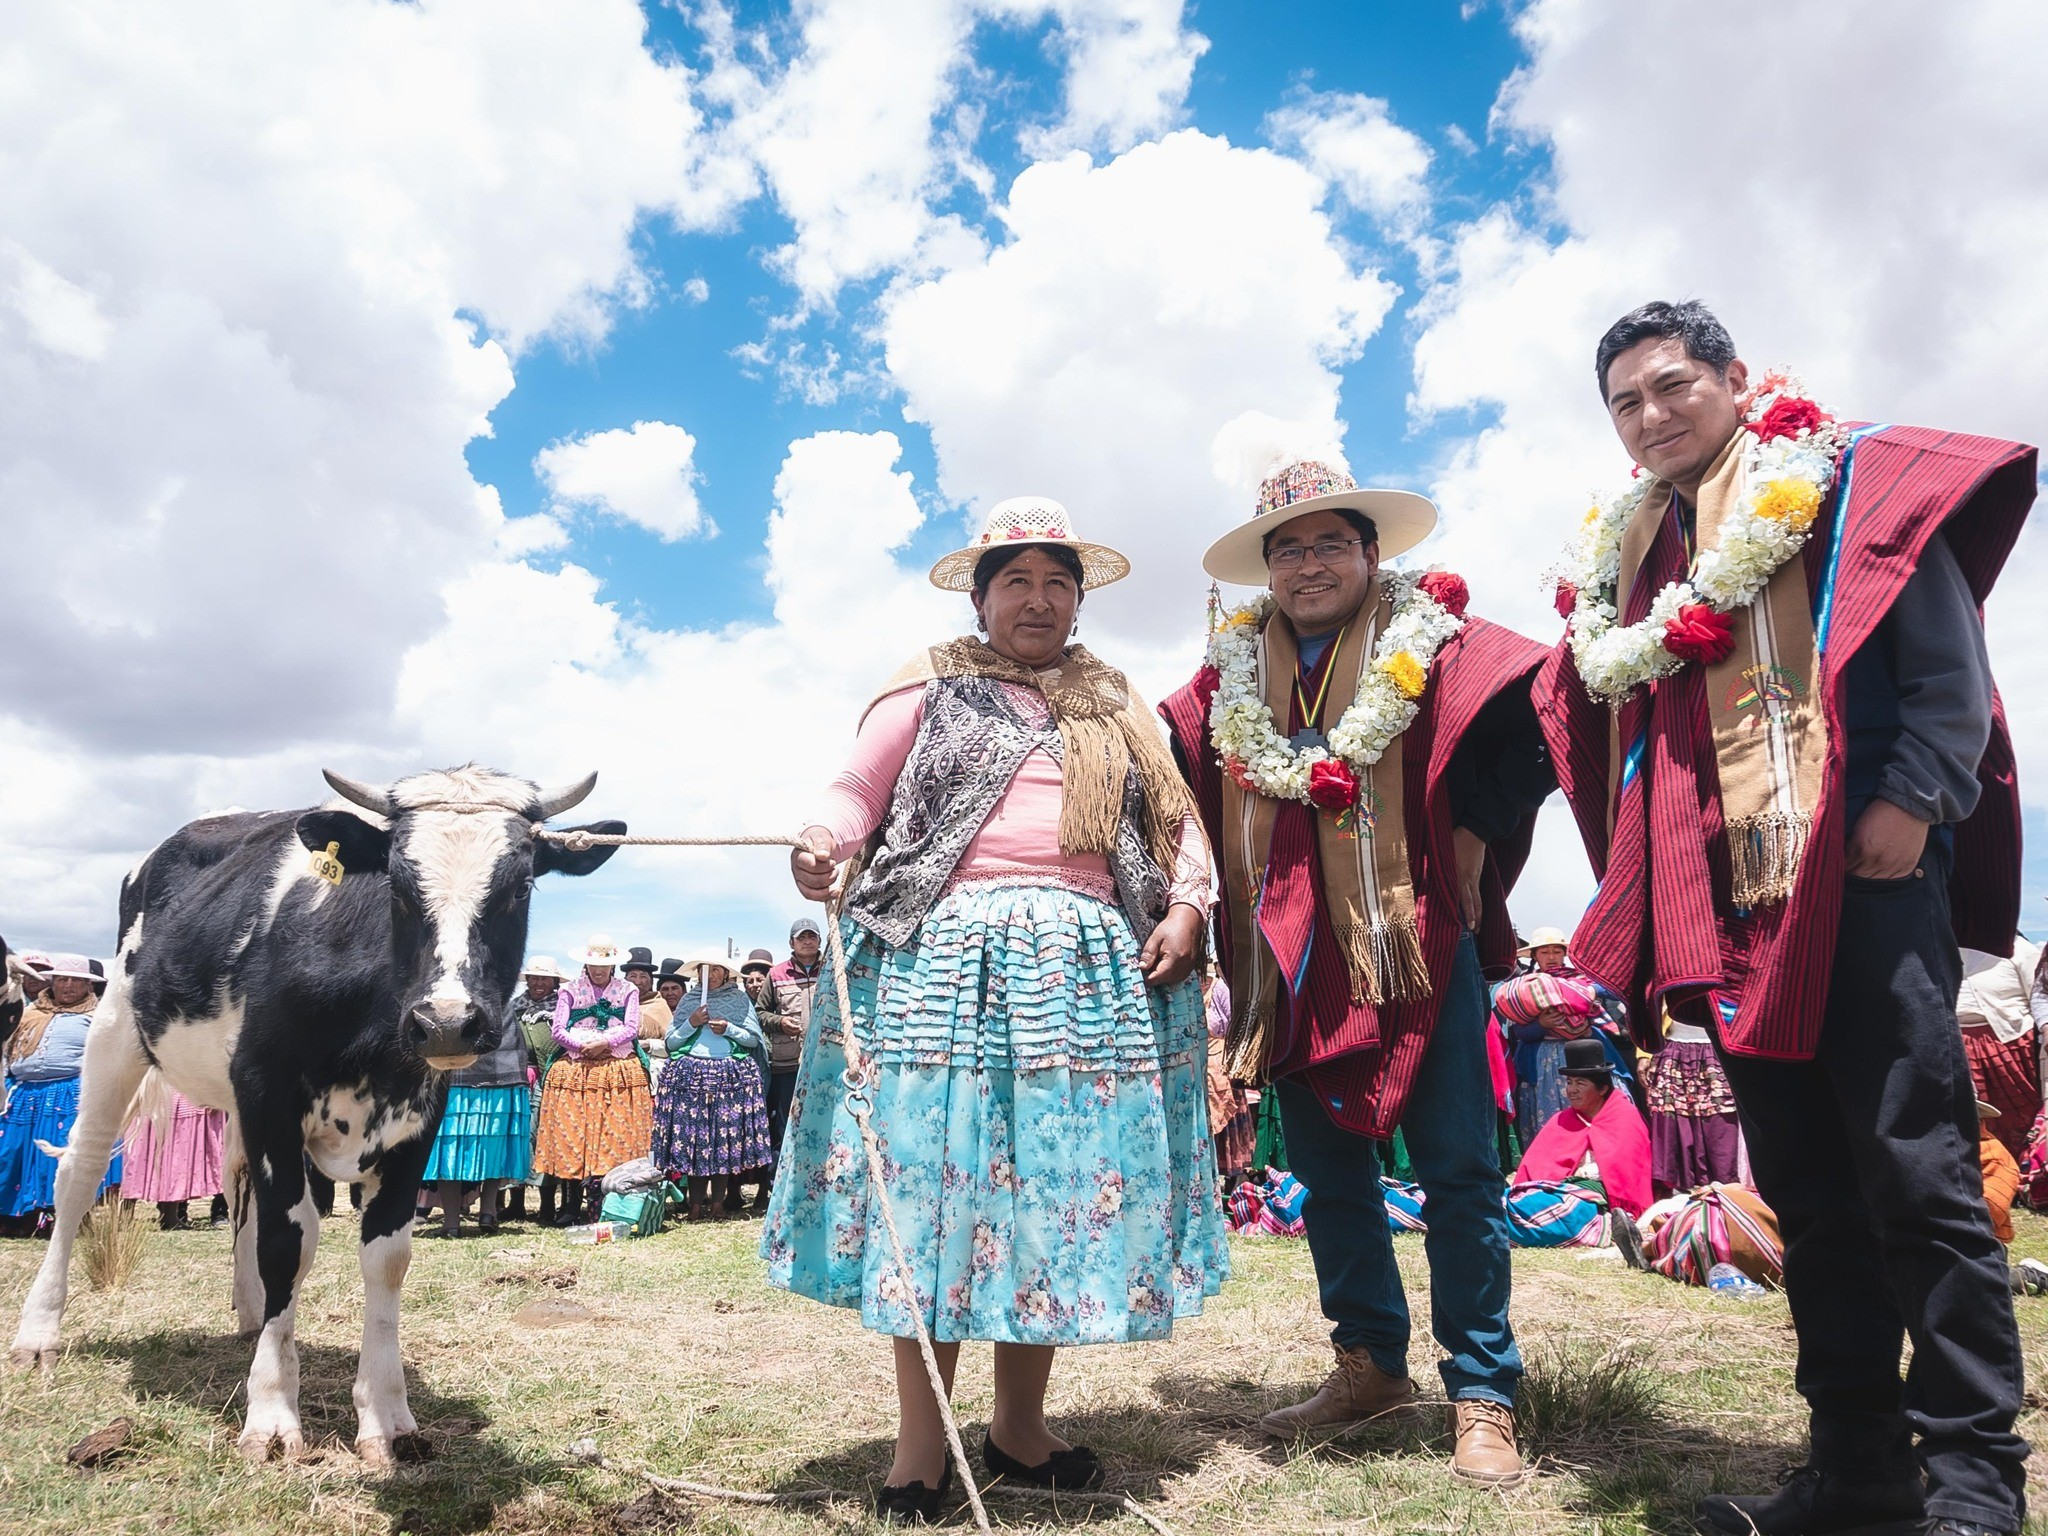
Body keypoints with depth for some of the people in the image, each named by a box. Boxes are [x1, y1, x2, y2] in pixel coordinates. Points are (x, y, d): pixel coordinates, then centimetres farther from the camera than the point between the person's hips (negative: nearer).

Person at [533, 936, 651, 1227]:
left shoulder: (628, 990, 12)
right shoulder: (570, 990, 12)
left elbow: (632, 1029, 2)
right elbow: (557, 1030, 4)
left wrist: (604, 1043, -13)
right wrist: (582, 1047, -10)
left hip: (619, 1072, 0)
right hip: (575, 1070, 0)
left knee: (615, 1138, -7)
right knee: (571, 1138, -2)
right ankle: (570, 1211, 5)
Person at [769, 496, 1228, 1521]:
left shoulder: (1116, 706, 21)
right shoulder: (931, 687, 11)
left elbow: (1176, 818, 19)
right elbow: (857, 788, 4)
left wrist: (1185, 908, 2)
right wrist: (825, 843, -17)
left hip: (1086, 968, 3)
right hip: (943, 957, -3)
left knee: (1061, 1186, 4)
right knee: (932, 1179, -3)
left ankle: (1020, 1425, 20)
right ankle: (920, 1443, 10)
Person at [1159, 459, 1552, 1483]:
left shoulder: (1434, 649, -3)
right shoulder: (1231, 677, 9)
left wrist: (1468, 843, -11)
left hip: (1418, 947, -4)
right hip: (1295, 963, 5)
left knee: (1457, 1170, 0)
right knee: (1328, 1174, 13)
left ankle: (1482, 1396, 14)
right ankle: (1370, 1366, 29)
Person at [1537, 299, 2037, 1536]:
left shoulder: (1849, 486, 3)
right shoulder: (1624, 554, 19)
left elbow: (1948, 661, -5)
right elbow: (1618, 723, 21)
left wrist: (1910, 801, -17)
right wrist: (1648, 896, 12)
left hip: (1856, 881, -6)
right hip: (1722, 905, 6)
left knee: (1917, 1174, -4)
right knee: (1806, 1189, 9)